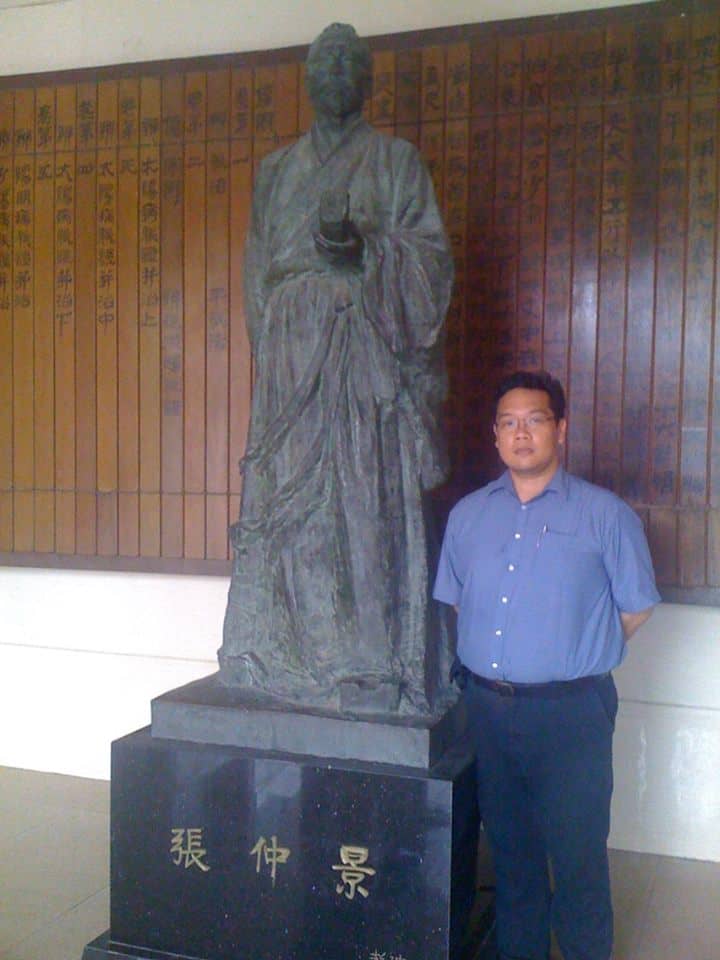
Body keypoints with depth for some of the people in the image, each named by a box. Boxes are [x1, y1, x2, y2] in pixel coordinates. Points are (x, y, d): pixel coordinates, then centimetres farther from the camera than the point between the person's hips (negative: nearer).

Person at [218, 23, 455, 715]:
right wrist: (278, 325, 6)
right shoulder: (276, 170, 20)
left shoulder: (396, 160, 9)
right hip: (292, 353, 4)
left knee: (369, 495, -8)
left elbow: (431, 254, 0)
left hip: (368, 352, -3)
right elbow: (258, 268, 19)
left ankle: (373, 663, -3)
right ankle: (287, 654, 7)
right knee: (288, 495, 0)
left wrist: (363, 246, -17)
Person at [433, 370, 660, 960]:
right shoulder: (468, 514, 7)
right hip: (487, 706, 4)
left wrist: (578, 655, 6)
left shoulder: (605, 515, -5)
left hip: (570, 711, -4)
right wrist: (496, 660, 12)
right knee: (510, 848, 19)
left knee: (578, 855, 5)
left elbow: (636, 607, 1)